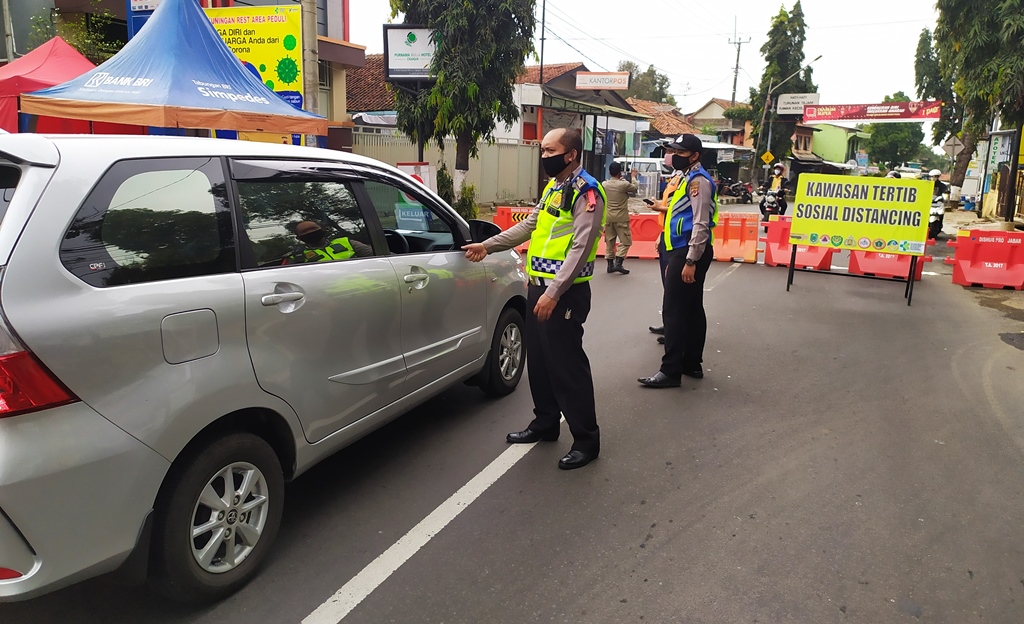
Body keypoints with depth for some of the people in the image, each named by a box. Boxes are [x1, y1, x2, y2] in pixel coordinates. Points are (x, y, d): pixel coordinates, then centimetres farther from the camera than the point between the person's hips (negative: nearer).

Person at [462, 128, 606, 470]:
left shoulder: (586, 192, -13)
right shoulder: (553, 187, 15)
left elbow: (580, 248, -20)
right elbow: (529, 225, 23)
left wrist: (553, 293, -25)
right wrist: (487, 246, 18)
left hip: (565, 292, -9)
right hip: (538, 286, 9)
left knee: (567, 364, -4)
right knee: (539, 360, 17)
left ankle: (586, 439, 8)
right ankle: (545, 423, 32)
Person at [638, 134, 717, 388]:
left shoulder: (698, 180, -13)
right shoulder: (688, 178, 19)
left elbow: (701, 224, -20)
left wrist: (690, 261, -23)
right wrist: (679, 259, 22)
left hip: (689, 253, -11)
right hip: (684, 251, 11)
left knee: (674, 310, -9)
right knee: (692, 309, 13)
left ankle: (670, 371, -6)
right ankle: (692, 364, 21)